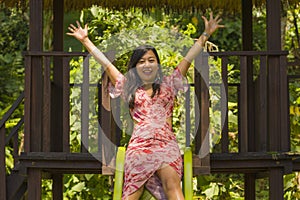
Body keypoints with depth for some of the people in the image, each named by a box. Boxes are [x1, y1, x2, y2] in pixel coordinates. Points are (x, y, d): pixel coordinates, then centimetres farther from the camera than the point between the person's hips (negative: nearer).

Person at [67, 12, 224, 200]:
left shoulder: (168, 85, 21)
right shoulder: (129, 88, 21)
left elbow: (189, 58, 19)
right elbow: (106, 63, 23)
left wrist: (206, 35, 15)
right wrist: (86, 40, 25)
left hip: (167, 144, 0)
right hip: (139, 145, 0)